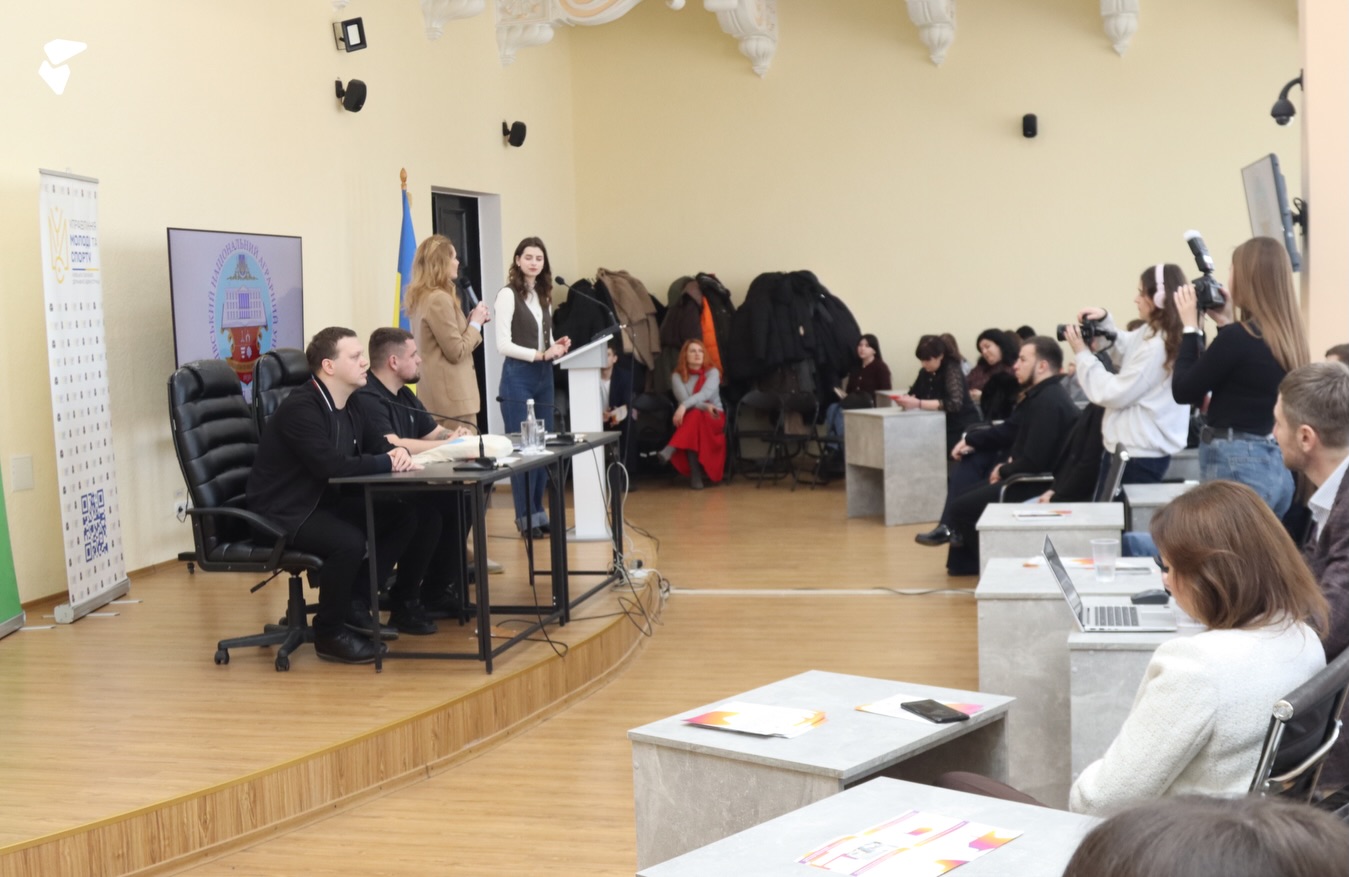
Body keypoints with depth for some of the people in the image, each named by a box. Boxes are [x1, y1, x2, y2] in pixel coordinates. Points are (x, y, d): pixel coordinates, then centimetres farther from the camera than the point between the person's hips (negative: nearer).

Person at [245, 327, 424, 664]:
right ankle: (329, 632, -11)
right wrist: (388, 463, -20)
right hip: (285, 512, -9)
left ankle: (355, 601, 8)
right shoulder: (300, 408, -21)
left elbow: (376, 446, 15)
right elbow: (330, 465, -32)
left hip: (326, 501, 9)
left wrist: (396, 452, -11)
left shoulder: (349, 406, 8)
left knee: (403, 518, -3)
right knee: (349, 542, -33)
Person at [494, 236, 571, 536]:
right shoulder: (508, 295, -7)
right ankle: (525, 517, 3)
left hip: (544, 377, 7)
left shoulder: (544, 296, 13)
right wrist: (541, 354, -19)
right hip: (518, 378, -7)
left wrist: (557, 347, -3)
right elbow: (503, 345, -13)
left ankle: (539, 512, 17)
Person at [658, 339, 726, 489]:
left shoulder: (712, 372, 2)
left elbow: (705, 393, -19)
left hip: (714, 418, -1)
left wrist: (684, 406, -36)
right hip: (689, 419, 1)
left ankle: (671, 450, -52)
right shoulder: (677, 376, 6)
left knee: (695, 416, -38)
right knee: (694, 415, -38)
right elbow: (683, 399, -10)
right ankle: (695, 474, -43)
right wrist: (705, 406, -25)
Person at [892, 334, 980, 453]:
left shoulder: (952, 371, -16)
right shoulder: (925, 372, 5)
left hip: (961, 429, -7)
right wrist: (904, 400, -17)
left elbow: (954, 403, -30)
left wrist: (918, 404, -36)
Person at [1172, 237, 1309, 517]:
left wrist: (1191, 327, 0)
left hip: (1236, 466, -9)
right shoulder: (1289, 338, 8)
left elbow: (1183, 391, -8)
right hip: (1277, 465, 9)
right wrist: (1226, 324, 17)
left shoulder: (1238, 337, -17)